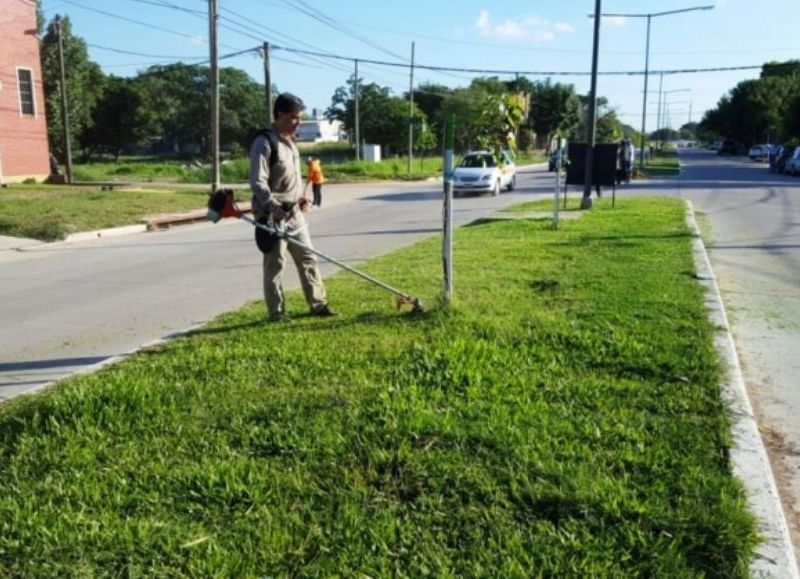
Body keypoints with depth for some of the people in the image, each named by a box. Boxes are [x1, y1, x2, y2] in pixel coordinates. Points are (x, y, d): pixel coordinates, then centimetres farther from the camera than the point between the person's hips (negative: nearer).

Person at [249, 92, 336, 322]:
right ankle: (276, 312, 9)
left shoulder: (289, 141, 13)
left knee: (308, 258, 11)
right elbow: (257, 183, -20)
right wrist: (274, 207, -29)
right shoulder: (264, 142, -15)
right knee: (275, 264, -1)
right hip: (272, 214, -9)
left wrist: (300, 197, 9)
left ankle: (318, 303, 21)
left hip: (293, 212, 9)